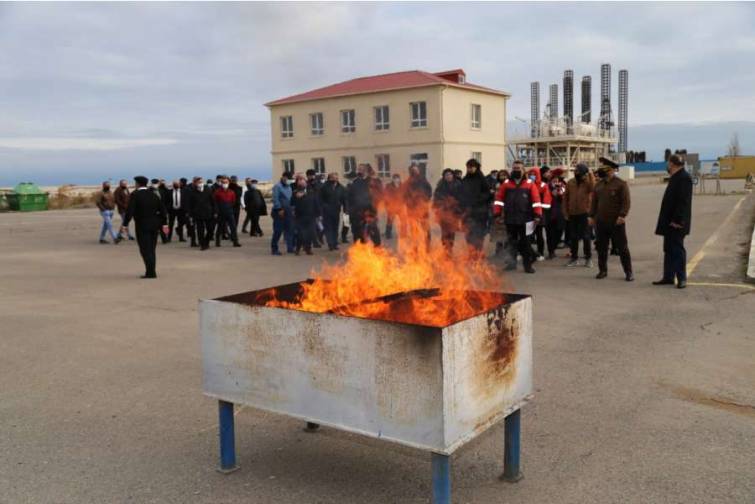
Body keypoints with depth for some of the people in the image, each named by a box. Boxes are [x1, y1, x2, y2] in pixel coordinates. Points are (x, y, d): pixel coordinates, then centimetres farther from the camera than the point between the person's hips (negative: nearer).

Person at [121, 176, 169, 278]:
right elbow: (162, 209, 5)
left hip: (142, 225, -6)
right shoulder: (153, 194, 9)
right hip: (154, 225, 6)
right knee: (152, 249, 12)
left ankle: (151, 272, -10)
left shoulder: (135, 195, -8)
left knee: (145, 249, -3)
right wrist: (164, 224, 6)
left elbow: (130, 211, -16)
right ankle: (151, 272, 14)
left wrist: (125, 225, -13)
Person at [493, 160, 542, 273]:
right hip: (510, 219, 1)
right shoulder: (506, 184, 6)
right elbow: (499, 199, 5)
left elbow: (536, 200, -4)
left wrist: (537, 215, -10)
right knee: (511, 241, 6)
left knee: (525, 242, 5)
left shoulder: (530, 184, 0)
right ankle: (512, 262, 13)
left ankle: (528, 265, 13)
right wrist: (497, 214, -1)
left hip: (525, 219, -1)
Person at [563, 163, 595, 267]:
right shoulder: (570, 183, 3)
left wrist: (590, 175, -23)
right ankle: (574, 258, 19)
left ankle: (588, 258, 11)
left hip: (585, 213, -3)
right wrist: (565, 212, 4)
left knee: (585, 236, 2)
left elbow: (593, 188, -27)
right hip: (572, 214, 3)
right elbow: (566, 198, 7)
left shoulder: (588, 182, -4)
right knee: (573, 237, 9)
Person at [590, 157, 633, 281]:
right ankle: (602, 270, 21)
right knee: (601, 247, 10)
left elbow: (626, 202, -10)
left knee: (622, 248, 0)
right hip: (600, 222, 5)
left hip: (616, 222, -5)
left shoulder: (621, 184, -4)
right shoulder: (598, 185, 12)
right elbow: (594, 201, 15)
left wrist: (622, 215, -20)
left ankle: (628, 272, 7)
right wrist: (592, 216, 8)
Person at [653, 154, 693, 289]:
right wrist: (667, 220, 17)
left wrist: (677, 220, -24)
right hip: (669, 221, 10)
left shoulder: (684, 178, -15)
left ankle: (681, 278, 3)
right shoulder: (675, 177, 16)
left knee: (677, 249, -4)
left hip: (676, 222, -10)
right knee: (669, 249, 12)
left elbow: (684, 201, -21)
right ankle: (668, 277, 19)